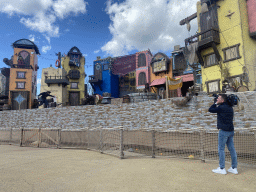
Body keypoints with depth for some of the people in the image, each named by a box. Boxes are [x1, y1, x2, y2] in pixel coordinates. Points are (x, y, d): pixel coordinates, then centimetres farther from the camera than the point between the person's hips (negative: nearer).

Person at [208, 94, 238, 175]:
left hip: (223, 131, -8)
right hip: (231, 131, 9)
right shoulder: (230, 108, 12)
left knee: (221, 149, 0)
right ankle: (234, 168, 17)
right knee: (232, 149, 11)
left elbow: (210, 110, -8)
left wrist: (216, 103, 4)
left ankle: (222, 169, 5)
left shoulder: (221, 107, -14)